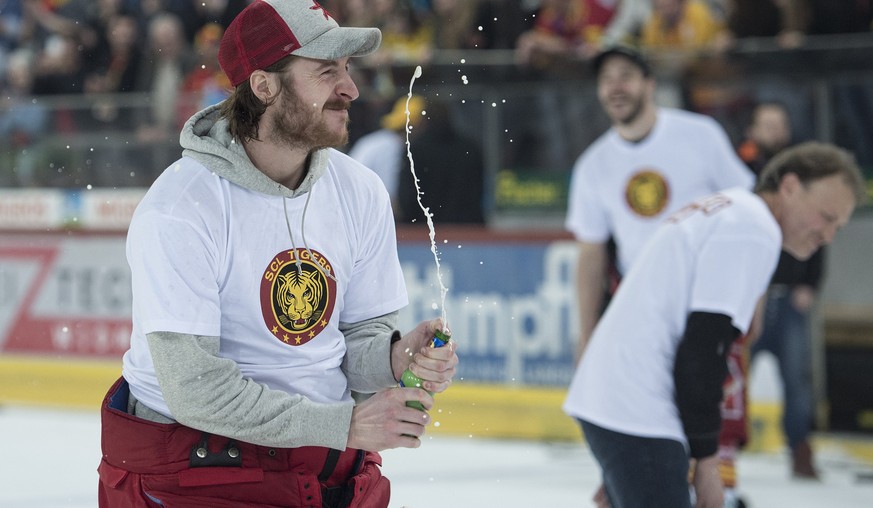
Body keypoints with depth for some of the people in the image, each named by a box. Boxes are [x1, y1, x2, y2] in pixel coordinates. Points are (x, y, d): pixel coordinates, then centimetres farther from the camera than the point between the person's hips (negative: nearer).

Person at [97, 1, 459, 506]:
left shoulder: (361, 193, 1)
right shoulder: (179, 211, -18)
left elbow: (362, 332, 9)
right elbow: (194, 389, -22)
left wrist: (395, 357, -15)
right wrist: (345, 424, -23)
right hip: (193, 466, -7)